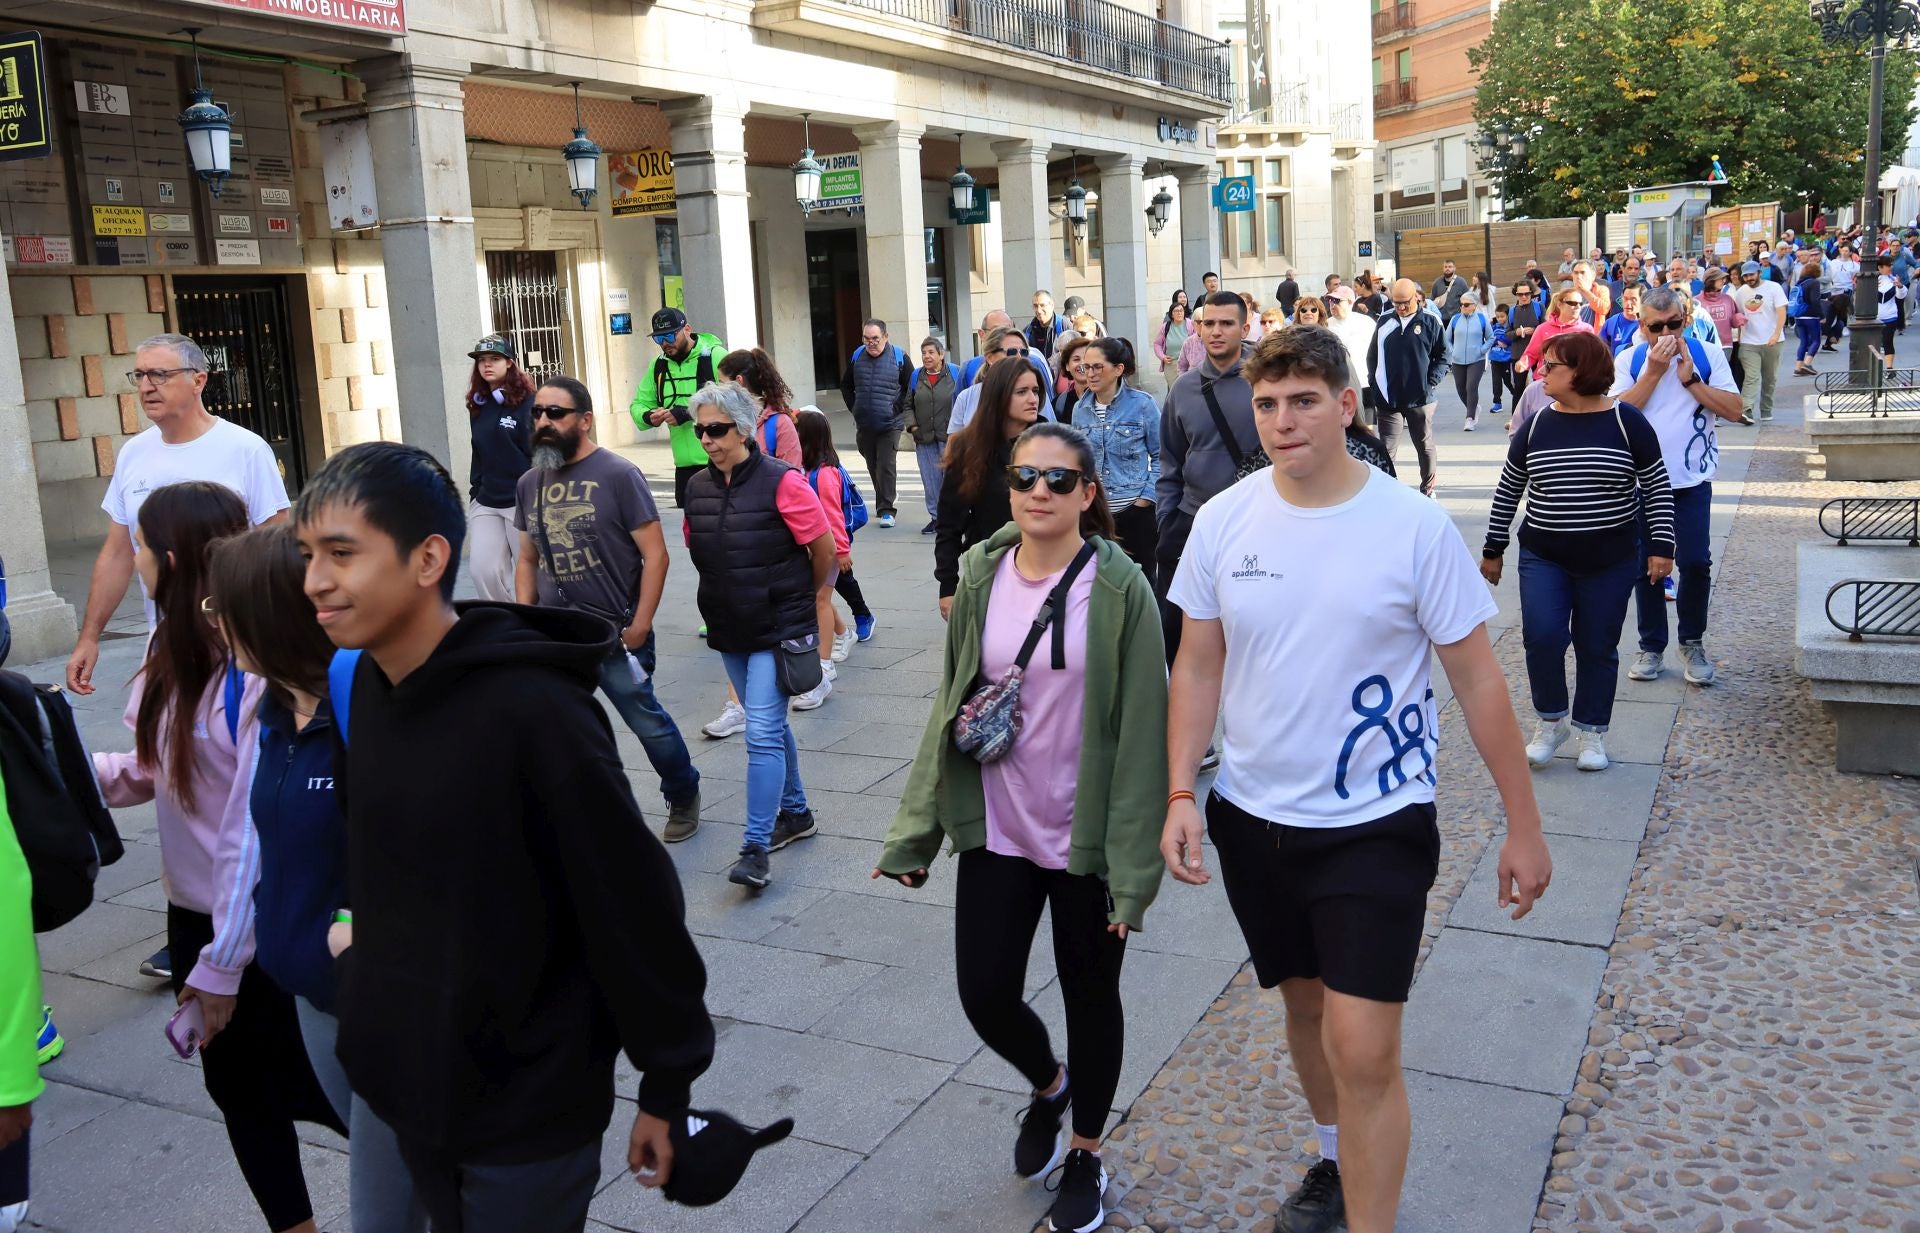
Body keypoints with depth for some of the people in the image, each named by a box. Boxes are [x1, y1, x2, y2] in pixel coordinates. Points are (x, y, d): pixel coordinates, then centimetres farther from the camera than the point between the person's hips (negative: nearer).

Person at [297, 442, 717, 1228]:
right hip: (411, 1085, 7)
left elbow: (635, 907, -19)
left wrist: (667, 1087, -13)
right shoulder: (356, 685, -2)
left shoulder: (532, 709, -25)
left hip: (528, 1105, -7)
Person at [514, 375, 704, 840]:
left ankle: (684, 800, 32)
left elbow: (655, 555, -10)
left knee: (648, 723, 8)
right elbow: (528, 560, 15)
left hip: (616, 635, -5)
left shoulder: (618, 475, -9)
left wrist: (639, 627, -13)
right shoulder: (530, 483, 7)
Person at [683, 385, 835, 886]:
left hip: (780, 629, -6)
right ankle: (795, 812, 36)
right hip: (730, 631, 6)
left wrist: (803, 598, 6)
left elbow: (824, 548, -8)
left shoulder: (781, 481, -15)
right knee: (770, 726, 18)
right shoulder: (698, 488, 3)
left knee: (763, 734, -11)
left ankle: (756, 849, -7)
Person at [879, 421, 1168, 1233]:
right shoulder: (981, 575, 0)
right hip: (996, 830, 3)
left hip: (1086, 837, -3)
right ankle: (1047, 1086, 41)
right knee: (985, 994, 6)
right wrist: (915, 829, 4)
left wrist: (1135, 862, -14)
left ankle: (1086, 1154, 37)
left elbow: (1142, 730, -12)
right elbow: (951, 704, 6)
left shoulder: (1118, 589, -12)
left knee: (1090, 998, 12)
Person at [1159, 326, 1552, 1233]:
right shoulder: (1222, 521, -5)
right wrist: (1180, 794, -5)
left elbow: (1478, 680, -7)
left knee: (1362, 1050, -9)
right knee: (1305, 1003, 23)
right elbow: (1198, 666, 3)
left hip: (1376, 822, -4)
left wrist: (1524, 826, -4)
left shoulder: (1414, 526, -13)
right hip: (1253, 815, 4)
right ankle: (1335, 1158, 48)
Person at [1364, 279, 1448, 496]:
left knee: (1425, 446, 12)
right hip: (1387, 398, 1)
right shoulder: (1384, 322, 5)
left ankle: (1428, 489, 27)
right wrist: (1376, 384, 2)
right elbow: (1372, 356, 11)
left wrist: (1432, 381, -7)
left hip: (1420, 399, -1)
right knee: (1386, 449, -2)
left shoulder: (1430, 323, 0)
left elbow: (1443, 355, 4)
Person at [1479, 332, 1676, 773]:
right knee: (1541, 636, -13)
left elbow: (1658, 487, -1)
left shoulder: (1626, 421, -6)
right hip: (1543, 558, 1)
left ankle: (1592, 731, 24)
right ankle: (1552, 719, 11)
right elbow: (1508, 490, 8)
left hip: (1610, 560, -1)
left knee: (1597, 647, 6)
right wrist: (1493, 548, 10)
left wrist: (1661, 546, -7)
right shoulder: (1536, 426, 0)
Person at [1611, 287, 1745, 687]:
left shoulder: (1707, 355, 1)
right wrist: (1654, 372, -16)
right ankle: (1651, 645, 19)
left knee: (1695, 563, -4)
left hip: (1691, 480, 0)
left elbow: (1733, 410, -6)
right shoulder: (1628, 360, 1)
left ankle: (1692, 642, 15)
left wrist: (1690, 378, -13)